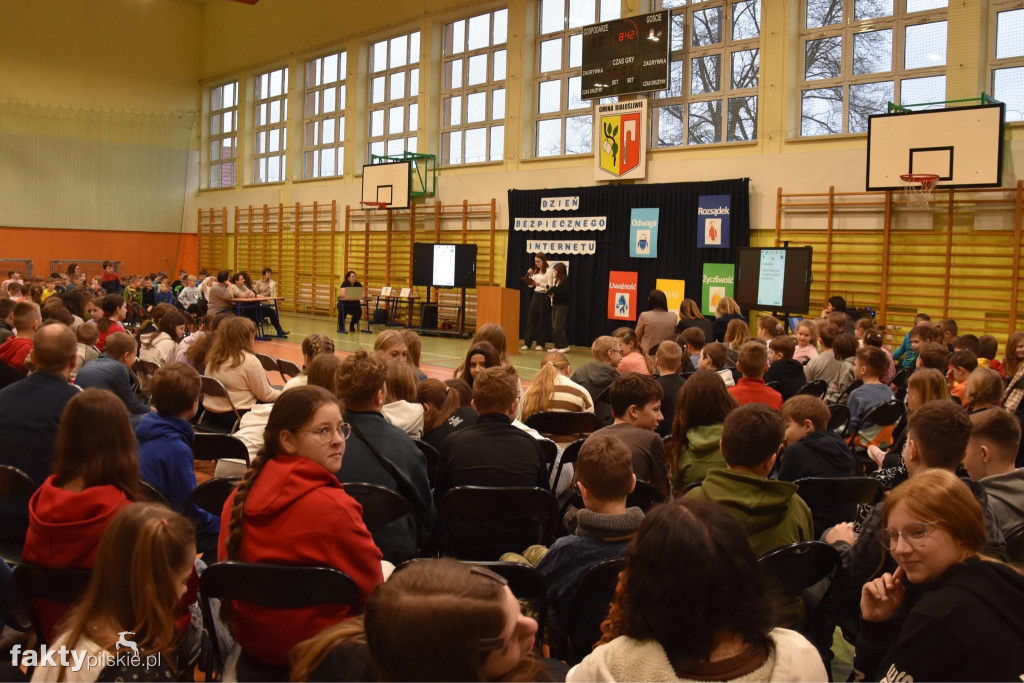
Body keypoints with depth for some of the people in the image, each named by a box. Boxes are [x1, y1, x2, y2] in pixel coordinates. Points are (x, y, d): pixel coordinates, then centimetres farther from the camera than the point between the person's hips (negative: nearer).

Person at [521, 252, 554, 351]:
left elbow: (549, 286, -12)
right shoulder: (535, 271, 12)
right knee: (530, 318, 0)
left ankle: (541, 344, 6)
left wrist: (539, 284, -25)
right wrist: (529, 276, -2)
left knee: (542, 321, -1)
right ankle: (527, 343, 2)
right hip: (535, 295, 6)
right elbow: (530, 285, 13)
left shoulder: (549, 271, -7)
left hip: (544, 296, -6)